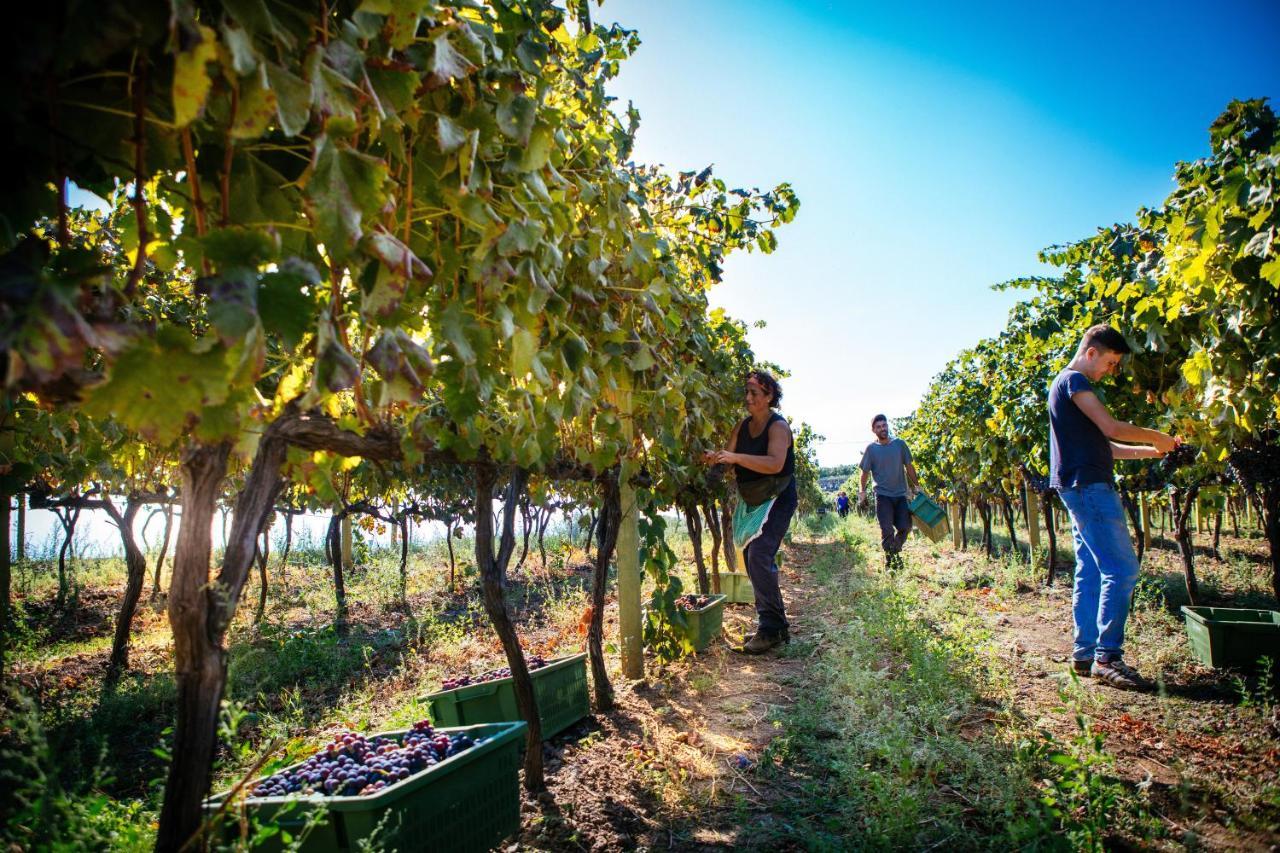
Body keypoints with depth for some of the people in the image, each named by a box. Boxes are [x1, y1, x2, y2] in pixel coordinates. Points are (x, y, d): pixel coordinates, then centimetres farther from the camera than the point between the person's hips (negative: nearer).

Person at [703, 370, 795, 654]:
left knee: (760, 557, -21)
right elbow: (731, 460, 0)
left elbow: (775, 463, -32)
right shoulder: (742, 427, 5)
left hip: (777, 500, -8)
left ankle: (771, 629, -15)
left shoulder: (778, 426, -16)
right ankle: (773, 625, 21)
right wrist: (715, 458, -22)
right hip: (750, 502, 8)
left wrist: (736, 457, -39)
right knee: (752, 561, 9)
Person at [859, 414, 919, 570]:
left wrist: (916, 485, 9)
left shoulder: (900, 444, 3)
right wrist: (862, 490, -7)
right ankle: (891, 562, 3)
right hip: (883, 495, -3)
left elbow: (909, 467, 11)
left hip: (901, 494, 3)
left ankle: (896, 551, 27)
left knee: (905, 527, 1)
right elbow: (865, 472, 3)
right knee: (887, 530, -8)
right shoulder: (871, 448, -3)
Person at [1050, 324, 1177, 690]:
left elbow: (1101, 444, 25)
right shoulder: (1074, 380, -8)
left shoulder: (1070, 384, 24)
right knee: (1121, 570, -11)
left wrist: (1150, 451, 18)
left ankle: (1085, 654, 13)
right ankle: (1107, 657, -10)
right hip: (1088, 485, -11)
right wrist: (1157, 437, -1)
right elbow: (1111, 428, -16)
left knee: (1091, 572, 10)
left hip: (1084, 488, 11)